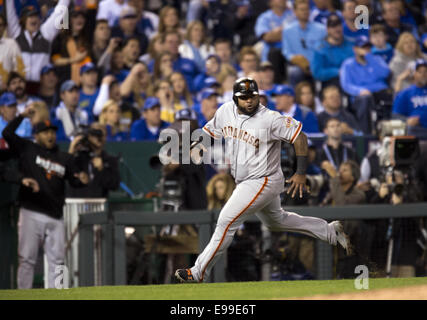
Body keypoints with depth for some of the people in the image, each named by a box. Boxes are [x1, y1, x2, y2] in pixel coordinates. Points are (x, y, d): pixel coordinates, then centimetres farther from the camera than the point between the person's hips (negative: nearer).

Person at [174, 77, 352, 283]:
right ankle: (330, 231, 38)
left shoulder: (270, 119, -21)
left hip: (263, 182, -9)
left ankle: (199, 273, -6)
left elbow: (299, 137, -17)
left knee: (227, 221, -13)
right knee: (276, 221, 25)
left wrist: (301, 173, -19)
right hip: (244, 183, 9)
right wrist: (198, 145, -10)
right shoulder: (226, 111, -2)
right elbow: (210, 131, 12)